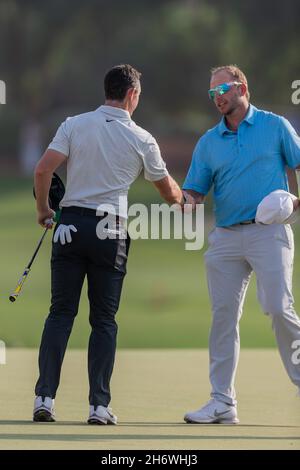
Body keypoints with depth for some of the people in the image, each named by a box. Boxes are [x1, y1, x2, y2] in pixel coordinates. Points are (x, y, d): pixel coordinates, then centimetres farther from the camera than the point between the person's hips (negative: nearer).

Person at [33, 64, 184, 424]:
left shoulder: (74, 125, 2)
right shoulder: (142, 139, 2)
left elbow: (42, 169, -8)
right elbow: (168, 191, 16)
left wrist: (42, 209, 8)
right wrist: (182, 199, 39)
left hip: (70, 224, 1)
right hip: (111, 231, -1)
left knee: (61, 313, 4)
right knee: (104, 320, 5)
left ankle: (44, 397, -5)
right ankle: (99, 405, 0)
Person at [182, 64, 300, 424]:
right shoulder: (209, 142, 14)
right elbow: (195, 192, 10)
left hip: (268, 232, -4)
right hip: (225, 237, 4)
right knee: (223, 315, 1)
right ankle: (222, 401, 5)